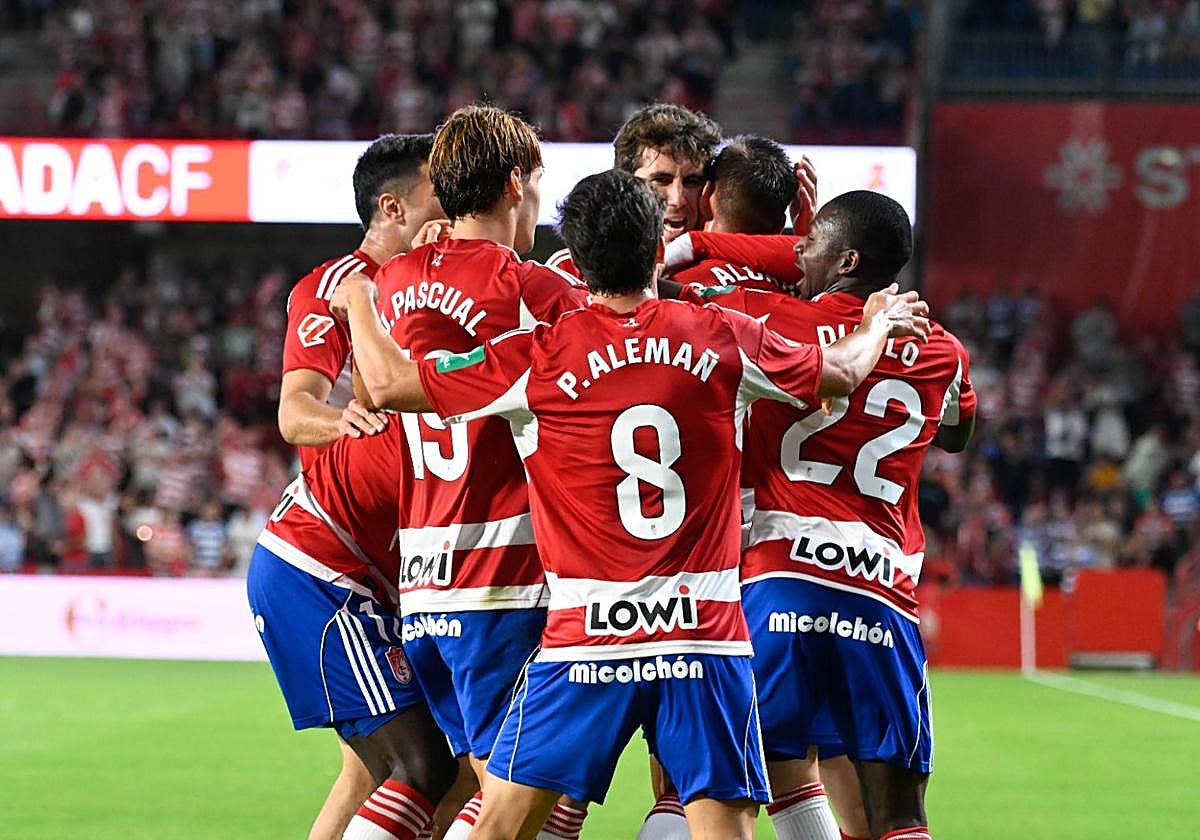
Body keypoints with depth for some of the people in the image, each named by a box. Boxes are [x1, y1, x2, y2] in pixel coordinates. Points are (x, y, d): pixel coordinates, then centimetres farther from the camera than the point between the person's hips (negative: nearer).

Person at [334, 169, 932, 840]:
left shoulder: (539, 357, -4)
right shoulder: (725, 339, 3)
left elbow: (389, 383, 1)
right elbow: (842, 373, 21)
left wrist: (359, 303, 22)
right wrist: (878, 325, 45)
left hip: (587, 640, -2)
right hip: (709, 635, 2)